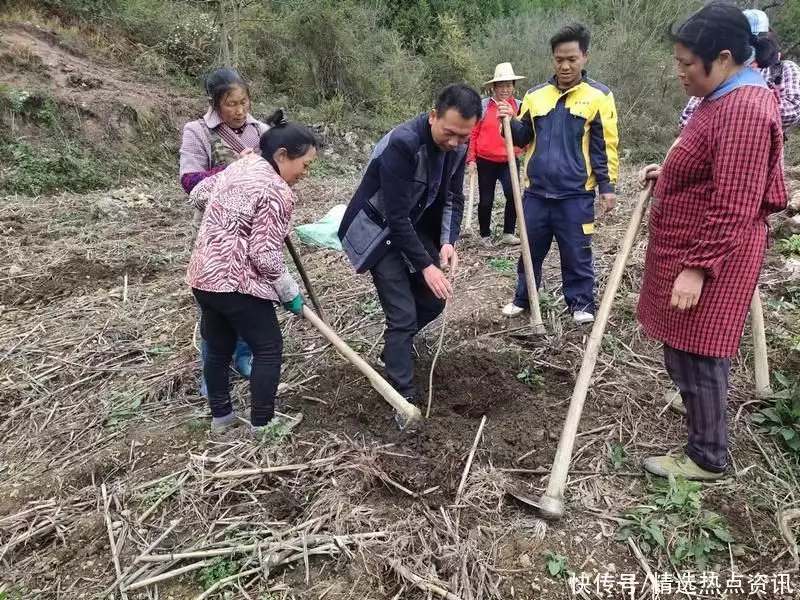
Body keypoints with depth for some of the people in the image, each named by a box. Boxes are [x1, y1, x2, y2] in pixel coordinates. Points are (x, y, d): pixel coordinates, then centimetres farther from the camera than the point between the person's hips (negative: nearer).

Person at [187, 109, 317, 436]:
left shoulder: (239, 166, 10)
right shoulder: (275, 191, -17)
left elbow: (198, 195, 23)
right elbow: (266, 256, -19)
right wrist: (290, 294, -6)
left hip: (203, 276, 9)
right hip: (235, 282, -9)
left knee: (218, 347, 20)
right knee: (268, 347, 7)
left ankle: (220, 416, 34)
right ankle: (262, 423, 17)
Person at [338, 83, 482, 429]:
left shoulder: (457, 147, -8)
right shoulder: (402, 144, -31)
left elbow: (453, 198, 2)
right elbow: (395, 216, -30)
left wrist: (448, 241, -15)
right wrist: (425, 265, -28)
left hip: (416, 228, 7)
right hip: (379, 230, -7)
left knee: (433, 301, 10)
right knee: (403, 314, -11)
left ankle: (396, 347, 39)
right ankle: (404, 398, 2)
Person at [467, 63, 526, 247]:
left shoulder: (519, 106, 1)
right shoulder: (483, 106, -5)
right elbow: (472, 133, -1)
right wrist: (471, 159, -4)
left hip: (510, 161, 1)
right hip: (486, 161, -1)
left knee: (513, 194, -16)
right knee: (486, 200, 7)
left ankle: (508, 233, 1)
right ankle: (485, 236, 24)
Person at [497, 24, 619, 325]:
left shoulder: (599, 96, -2)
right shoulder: (535, 94, 7)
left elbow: (605, 147, -2)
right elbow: (523, 137, 13)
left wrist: (607, 186, -7)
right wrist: (511, 122, -7)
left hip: (576, 194, -3)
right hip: (536, 191, 3)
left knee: (577, 253, 5)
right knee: (531, 249, 13)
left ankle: (581, 303, 21)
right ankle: (522, 298, 27)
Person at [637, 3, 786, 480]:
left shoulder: (745, 109, -22)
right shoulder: (726, 98, 13)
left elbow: (733, 207, -25)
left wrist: (697, 268, -25)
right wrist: (668, 173, 11)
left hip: (709, 256, -10)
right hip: (693, 248, 10)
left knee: (695, 355, -1)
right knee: (688, 350, 21)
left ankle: (708, 458, 14)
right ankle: (704, 409, 42)